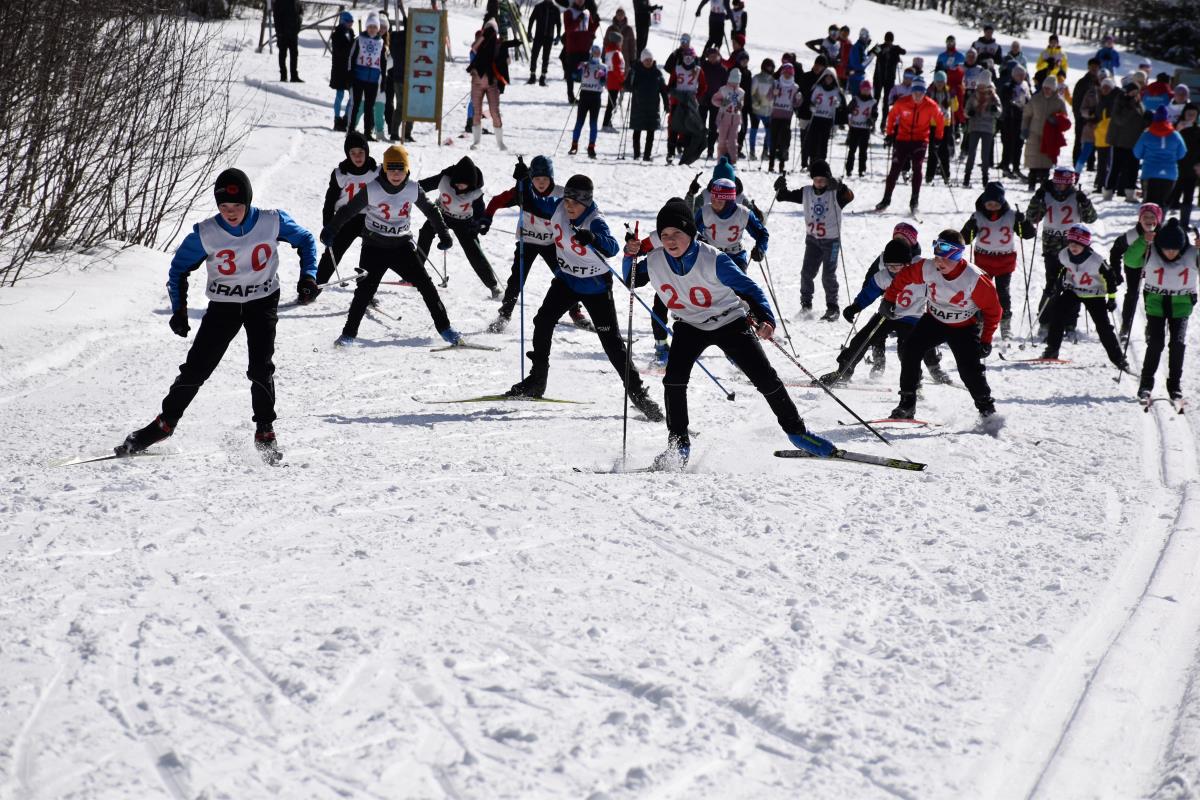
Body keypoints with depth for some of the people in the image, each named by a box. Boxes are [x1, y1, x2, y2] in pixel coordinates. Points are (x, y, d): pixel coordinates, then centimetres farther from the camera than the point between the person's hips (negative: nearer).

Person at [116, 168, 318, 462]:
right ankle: (165, 422, 14)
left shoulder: (272, 222, -16)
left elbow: (305, 240, 2)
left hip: (262, 302, -1)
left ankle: (265, 432, -3)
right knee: (196, 368, -2)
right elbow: (179, 267, -1)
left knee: (260, 368, -16)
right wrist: (179, 310, -8)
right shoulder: (206, 234, -16)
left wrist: (308, 276, -11)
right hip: (223, 305, 1)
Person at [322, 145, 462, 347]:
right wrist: (329, 231, -3)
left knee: (426, 285, -4)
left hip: (402, 246, 2)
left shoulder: (413, 189, -6)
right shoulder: (372, 190, -14)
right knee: (365, 290, -9)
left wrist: (444, 235, 11)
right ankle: (349, 333, 2)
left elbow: (431, 210, 10)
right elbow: (348, 211, -5)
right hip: (374, 247, -2)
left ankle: (444, 328, 5)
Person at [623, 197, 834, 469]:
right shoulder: (655, 262, -14)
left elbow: (748, 289, -24)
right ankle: (678, 444, -8)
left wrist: (765, 318, -40)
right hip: (690, 327, 3)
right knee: (674, 379, -20)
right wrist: (630, 257, -15)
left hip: (730, 323, -3)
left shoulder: (713, 261, -27)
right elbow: (631, 282, 5)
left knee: (765, 378, -3)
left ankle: (796, 430, 18)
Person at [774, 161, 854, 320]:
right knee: (807, 272, 2)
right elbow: (786, 196, 4)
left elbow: (849, 196, -31)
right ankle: (806, 303, 19)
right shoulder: (806, 193, 1)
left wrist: (839, 187, -49)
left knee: (828, 275, -6)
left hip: (831, 240, -4)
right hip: (812, 239, 4)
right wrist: (780, 189, -17)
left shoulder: (835, 193, -12)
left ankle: (832, 308, 6)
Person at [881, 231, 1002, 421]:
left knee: (970, 370, -15)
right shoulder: (927, 268, -21)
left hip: (964, 328, -3)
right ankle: (907, 406, -3)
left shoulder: (974, 279, -29)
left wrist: (986, 340, -15)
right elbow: (903, 277, 1)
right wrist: (889, 300, 5)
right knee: (910, 352, -13)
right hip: (934, 320, 3)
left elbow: (992, 309, -16)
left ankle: (987, 410, 5)